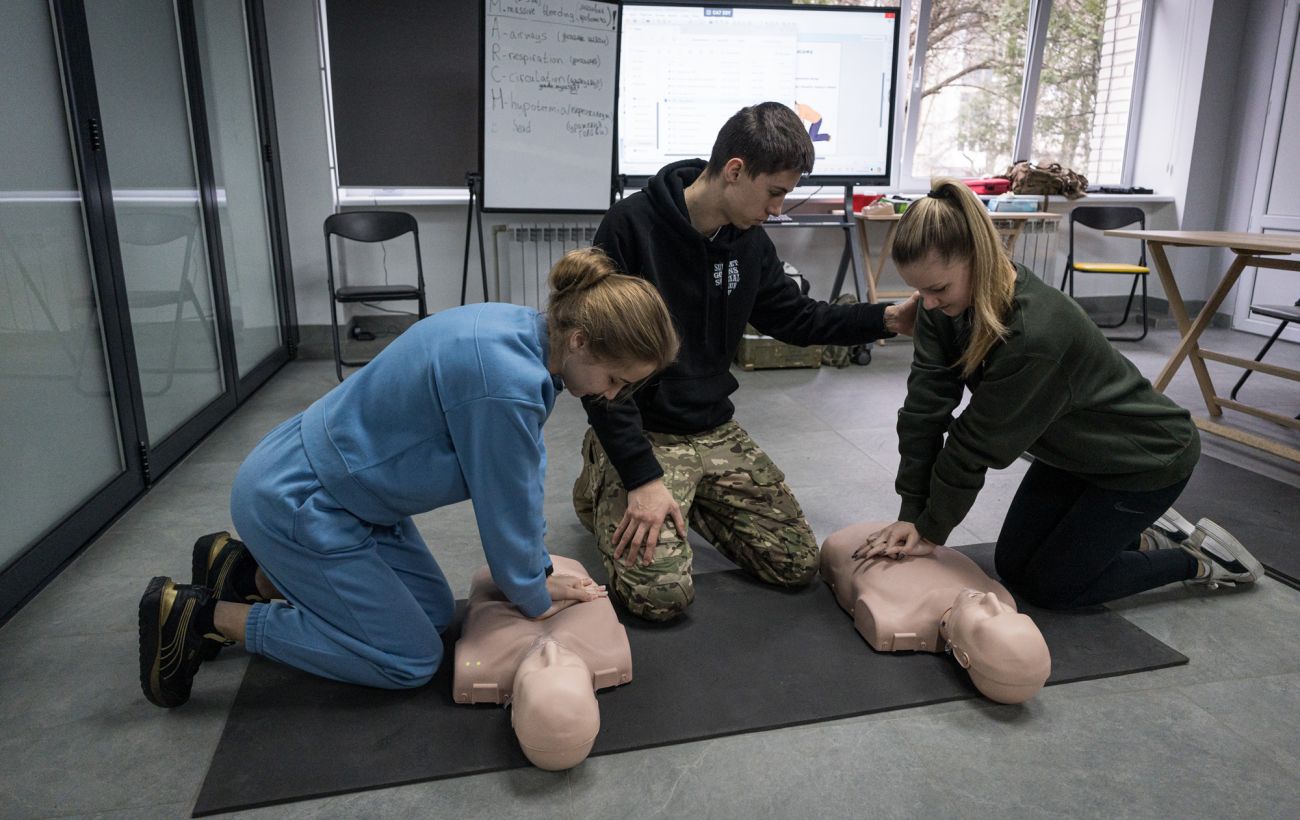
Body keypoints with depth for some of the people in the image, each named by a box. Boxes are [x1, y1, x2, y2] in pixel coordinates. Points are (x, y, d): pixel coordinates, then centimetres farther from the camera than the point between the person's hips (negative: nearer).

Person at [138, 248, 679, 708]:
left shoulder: (524, 332, -4)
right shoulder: (506, 380, -34)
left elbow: (526, 473, 6)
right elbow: (507, 509, -20)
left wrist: (538, 575, 9)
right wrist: (535, 600, -2)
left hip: (330, 477, 9)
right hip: (294, 504, -9)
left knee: (435, 610, 16)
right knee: (411, 661, 1)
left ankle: (247, 572, 22)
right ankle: (203, 616, 5)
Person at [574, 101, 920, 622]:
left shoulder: (750, 242, 2)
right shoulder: (630, 226, -18)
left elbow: (794, 317, 17)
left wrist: (887, 319, 3)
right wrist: (642, 476, -24)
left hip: (716, 432, 6)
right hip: (643, 434, -6)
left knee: (799, 564, 0)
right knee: (662, 595, -18)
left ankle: (689, 499, 18)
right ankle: (600, 489, 9)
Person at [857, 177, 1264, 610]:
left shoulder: (1035, 333, -39)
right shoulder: (946, 306, -17)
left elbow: (977, 443, -30)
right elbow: (925, 407, -18)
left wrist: (930, 527, -18)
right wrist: (911, 513, -19)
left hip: (1147, 457, -7)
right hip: (1074, 453, 7)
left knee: (1049, 584, 0)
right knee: (1013, 567, 10)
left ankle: (1199, 560, 18)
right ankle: (1142, 540, 28)